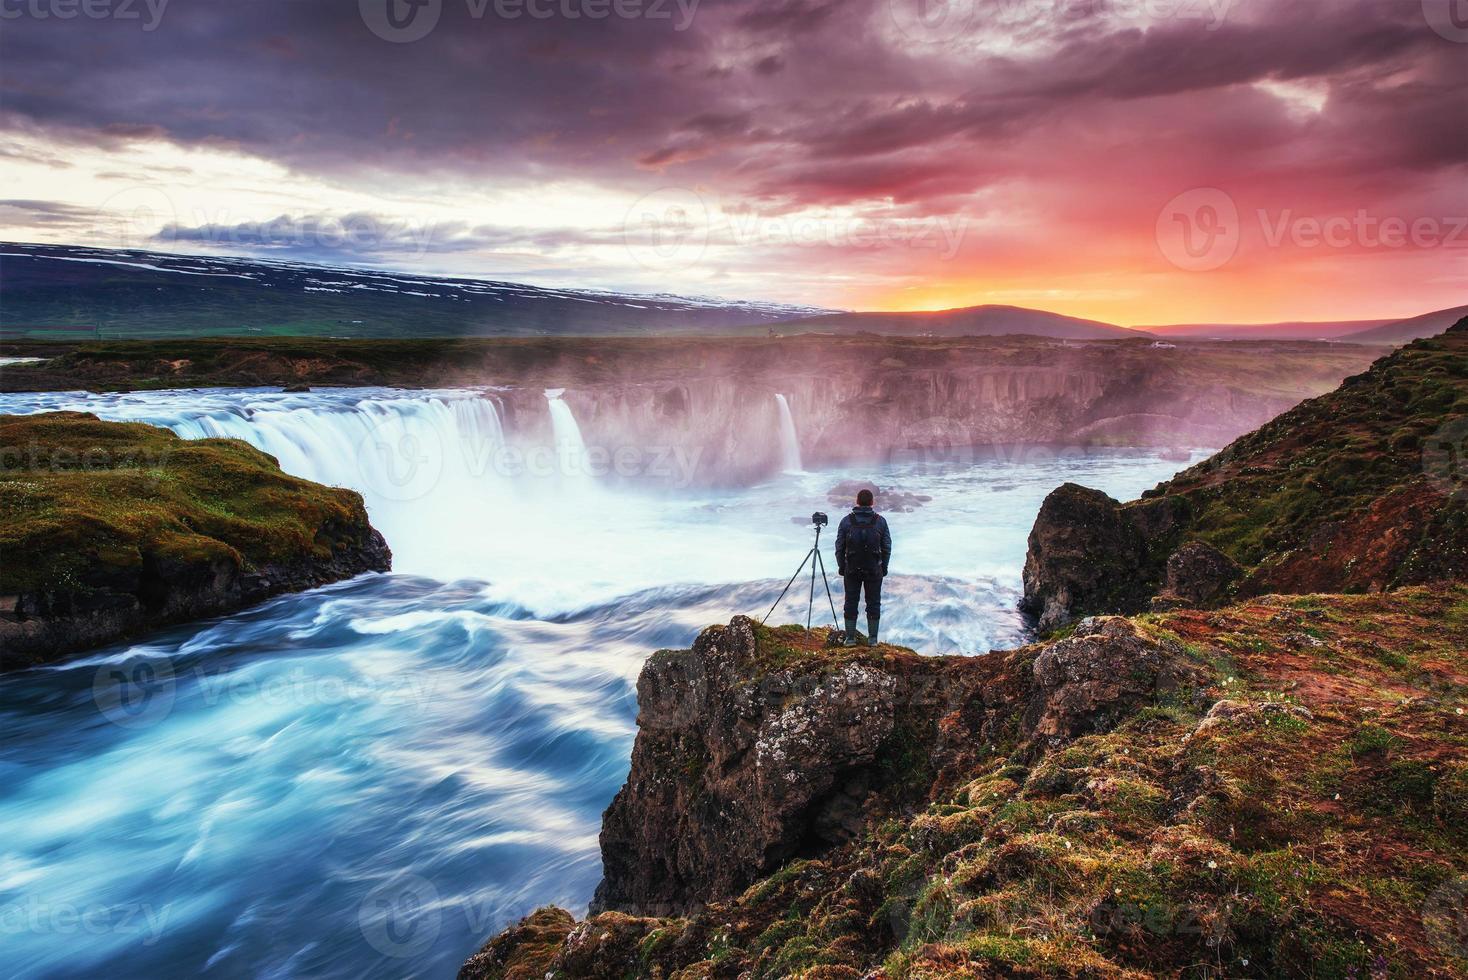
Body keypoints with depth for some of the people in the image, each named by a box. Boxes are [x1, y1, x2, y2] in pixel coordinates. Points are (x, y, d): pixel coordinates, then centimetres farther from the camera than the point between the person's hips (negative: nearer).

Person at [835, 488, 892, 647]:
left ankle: (850, 638, 8)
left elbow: (839, 547, -1)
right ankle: (872, 638, 9)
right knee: (873, 602, 8)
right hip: (874, 569, 0)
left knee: (851, 602, 7)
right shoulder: (880, 521, -3)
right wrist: (884, 566, 10)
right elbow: (887, 546, 0)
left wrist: (841, 566, 10)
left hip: (851, 569, 0)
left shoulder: (846, 521, -4)